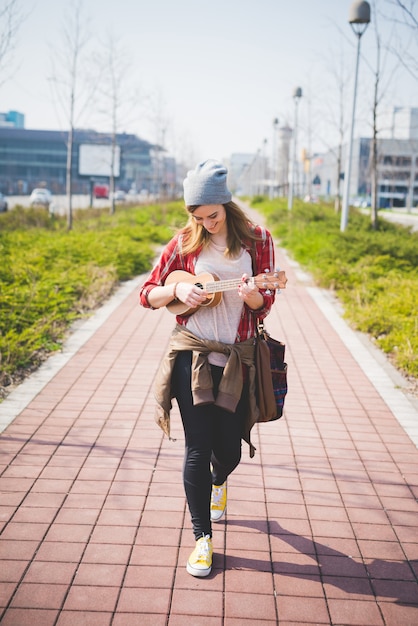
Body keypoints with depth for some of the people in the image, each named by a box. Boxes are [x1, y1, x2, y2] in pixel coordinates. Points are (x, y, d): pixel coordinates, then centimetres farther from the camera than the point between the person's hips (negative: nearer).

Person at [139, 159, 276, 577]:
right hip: (192, 355, -1)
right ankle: (202, 538, 13)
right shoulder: (185, 243, 1)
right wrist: (178, 289, -15)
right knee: (198, 447, -3)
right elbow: (147, 295, 5)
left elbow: (265, 304, 1)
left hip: (237, 359, 1)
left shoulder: (257, 241, 1)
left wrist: (250, 295, -22)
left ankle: (217, 482, 48)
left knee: (229, 448, 8)